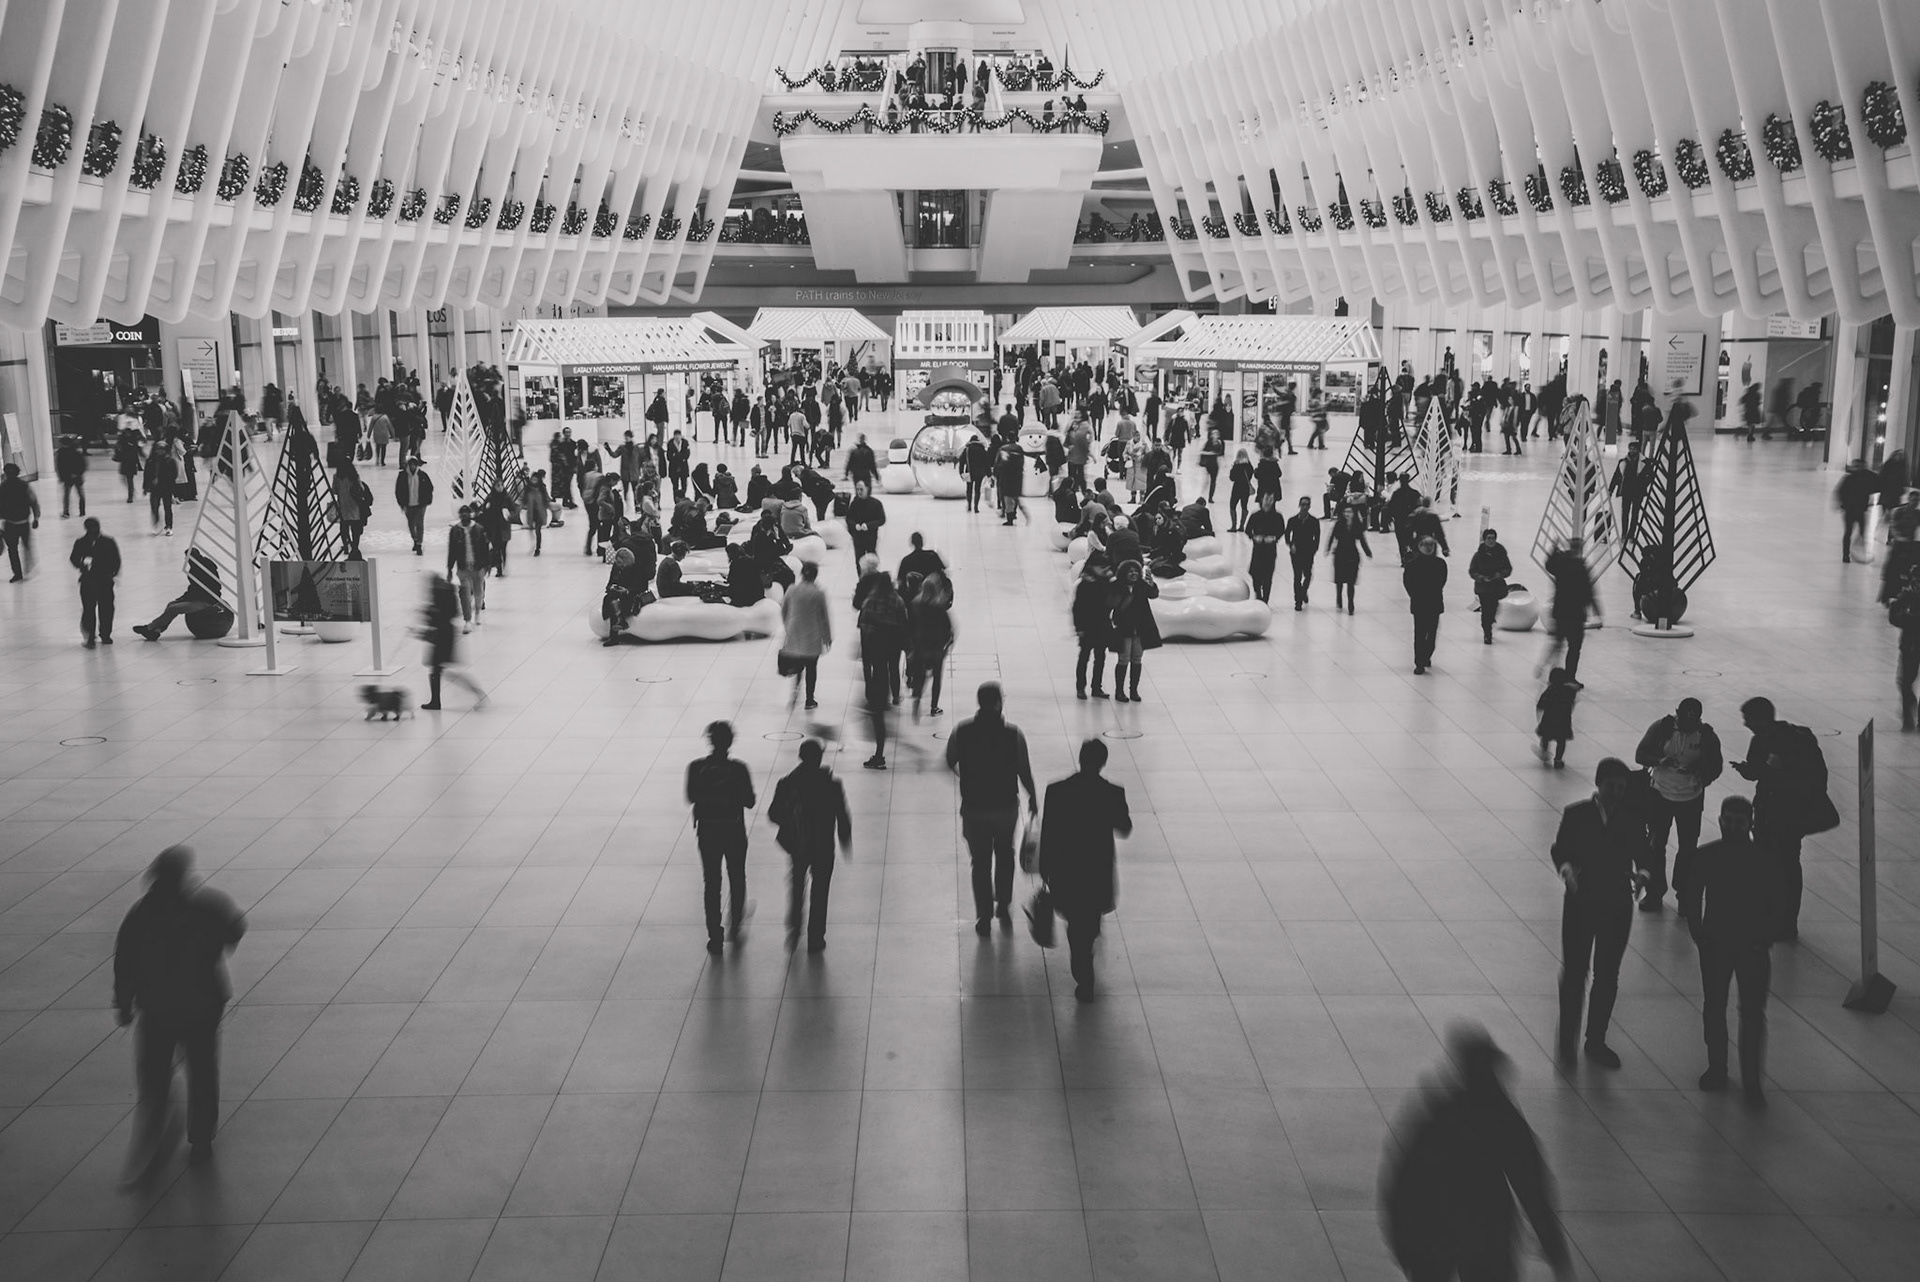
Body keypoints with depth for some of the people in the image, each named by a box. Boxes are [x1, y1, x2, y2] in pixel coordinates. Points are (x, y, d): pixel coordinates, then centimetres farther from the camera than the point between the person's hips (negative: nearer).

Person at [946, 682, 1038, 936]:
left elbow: (950, 762, 1)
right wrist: (1033, 798, 7)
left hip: (973, 807, 0)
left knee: (980, 862, 12)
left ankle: (984, 919, 13)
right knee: (1005, 854, 25)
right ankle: (1003, 905, 24)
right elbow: (1024, 771, -9)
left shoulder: (962, 731, -11)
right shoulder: (1013, 733, -14)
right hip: (1005, 805, 0)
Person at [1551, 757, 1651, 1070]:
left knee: (1607, 975, 10)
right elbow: (1560, 850, 0)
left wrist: (1642, 874, -19)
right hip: (1580, 901, -2)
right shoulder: (1576, 814, -5)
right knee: (1574, 971, -1)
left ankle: (1596, 1041, 24)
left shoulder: (1633, 818, -1)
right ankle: (1567, 1041, 11)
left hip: (1617, 905, 2)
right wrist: (1567, 870, -21)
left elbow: (1642, 853, 2)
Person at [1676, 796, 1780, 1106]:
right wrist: (1699, 935, -5)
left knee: (1753, 1014, -2)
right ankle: (1716, 1070, 25)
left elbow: (1775, 906, -1)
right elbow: (1691, 899, 3)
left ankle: (1752, 1081, 6)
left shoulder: (1766, 859, -6)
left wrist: (1764, 940, -10)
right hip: (1715, 944, 2)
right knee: (1713, 1010, 10)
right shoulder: (1704, 856, -3)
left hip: (1752, 946, -2)